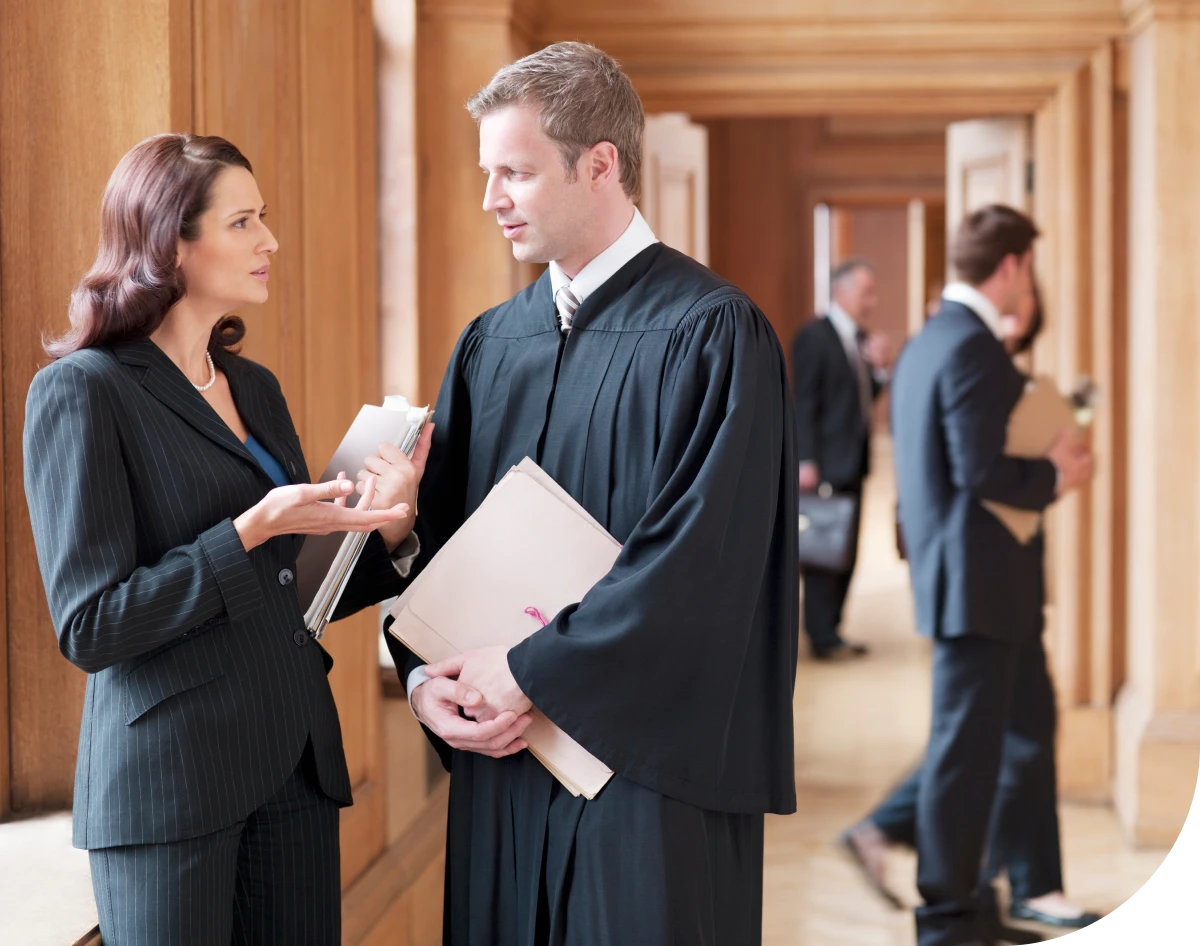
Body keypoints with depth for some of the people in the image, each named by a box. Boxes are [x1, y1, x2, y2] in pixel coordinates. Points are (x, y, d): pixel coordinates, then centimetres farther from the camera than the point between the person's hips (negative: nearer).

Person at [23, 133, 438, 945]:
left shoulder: (256, 388, 13)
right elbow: (89, 627, -14)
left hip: (295, 759, 7)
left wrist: (386, 531, 1)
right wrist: (252, 531, -19)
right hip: (170, 779, -7)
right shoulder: (83, 391, -9)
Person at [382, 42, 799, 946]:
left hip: (651, 766, -6)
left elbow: (697, 560, -18)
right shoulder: (490, 345, 10)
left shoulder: (711, 334, -10)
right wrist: (423, 674, -5)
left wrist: (530, 670, -14)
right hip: (500, 764, 6)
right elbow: (432, 531, 12)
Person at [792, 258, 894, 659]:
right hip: (826, 464, -8)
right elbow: (804, 402, -14)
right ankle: (822, 637, 1)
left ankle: (830, 630, 17)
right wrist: (806, 462, -19)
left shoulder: (862, 338, 13)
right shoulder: (814, 336, -11)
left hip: (853, 461, 8)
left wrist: (879, 367, -3)